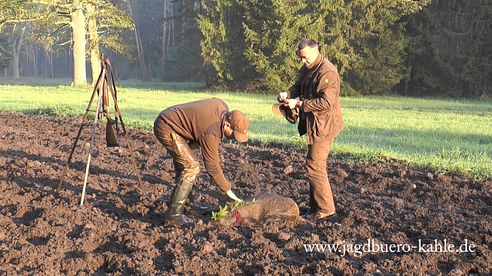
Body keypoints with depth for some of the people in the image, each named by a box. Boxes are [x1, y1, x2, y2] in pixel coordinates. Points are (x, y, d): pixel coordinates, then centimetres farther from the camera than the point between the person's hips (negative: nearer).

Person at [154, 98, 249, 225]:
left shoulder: (222, 106, -6)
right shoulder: (211, 133, -28)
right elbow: (212, 166, -20)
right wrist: (228, 190, -12)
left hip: (168, 118, 10)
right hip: (167, 128, -10)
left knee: (184, 163, 19)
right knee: (191, 168, -15)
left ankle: (176, 202, 32)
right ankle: (174, 214, -11)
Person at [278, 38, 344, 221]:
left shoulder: (327, 72, -20)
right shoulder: (307, 68, 11)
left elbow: (326, 102, -27)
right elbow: (299, 87, 20)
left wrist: (299, 103, -25)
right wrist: (287, 94, -3)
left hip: (323, 126, -10)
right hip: (314, 125, 10)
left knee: (315, 167, -7)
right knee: (314, 166, 15)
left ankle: (325, 209, 4)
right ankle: (315, 207, 26)